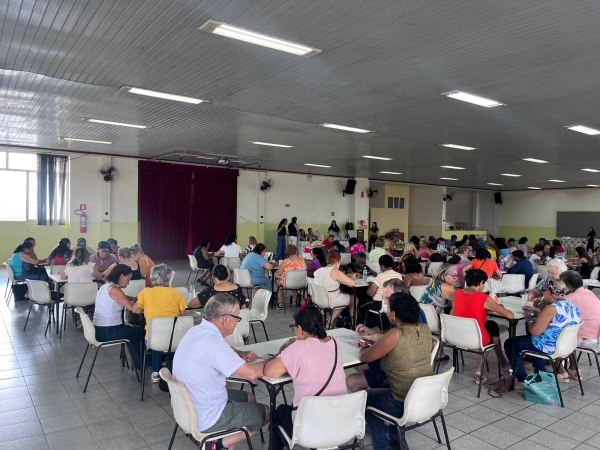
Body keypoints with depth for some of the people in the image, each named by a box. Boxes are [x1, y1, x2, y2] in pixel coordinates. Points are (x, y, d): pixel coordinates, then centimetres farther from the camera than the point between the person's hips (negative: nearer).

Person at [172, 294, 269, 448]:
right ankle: (221, 444, 8)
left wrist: (241, 354, 3)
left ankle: (220, 441, 15)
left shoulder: (196, 331, -2)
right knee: (265, 412, 9)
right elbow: (251, 373, -30)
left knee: (249, 398, 22)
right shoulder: (212, 342, -31)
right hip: (205, 418, -8)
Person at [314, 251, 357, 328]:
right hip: (331, 301, -7)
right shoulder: (335, 271, -20)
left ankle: (331, 322, 27)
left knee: (344, 297, 30)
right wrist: (353, 277, 1)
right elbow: (353, 283, -21)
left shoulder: (318, 271, 2)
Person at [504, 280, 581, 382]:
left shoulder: (552, 308, -26)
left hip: (549, 348, -9)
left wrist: (529, 319, -6)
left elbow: (535, 331, -25)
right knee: (529, 340, 34)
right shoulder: (572, 305, 2)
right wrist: (536, 311, 16)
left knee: (509, 344, 7)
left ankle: (522, 377, 15)